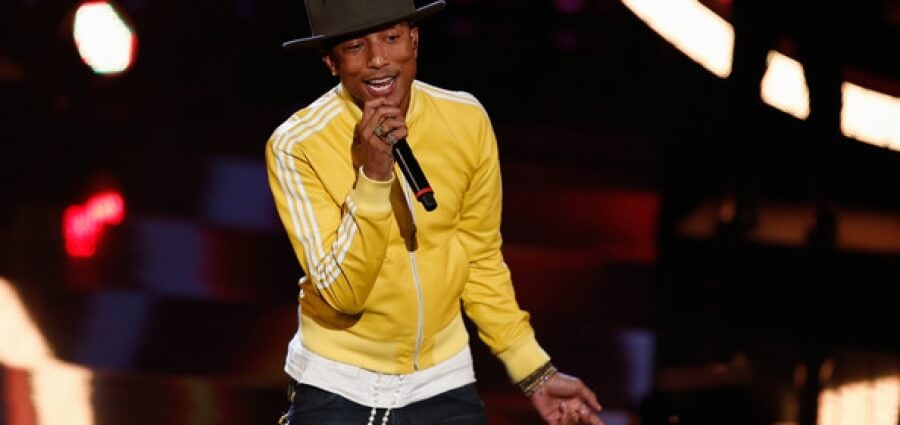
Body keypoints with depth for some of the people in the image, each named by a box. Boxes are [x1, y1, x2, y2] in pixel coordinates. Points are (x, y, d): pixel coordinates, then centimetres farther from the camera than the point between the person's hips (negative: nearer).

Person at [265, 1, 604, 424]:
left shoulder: (466, 120, -6)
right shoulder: (295, 145, -16)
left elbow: (482, 262, 5)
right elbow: (343, 293, -19)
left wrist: (536, 372, 3)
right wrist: (373, 175, -28)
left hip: (443, 383, 3)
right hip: (338, 388, -3)